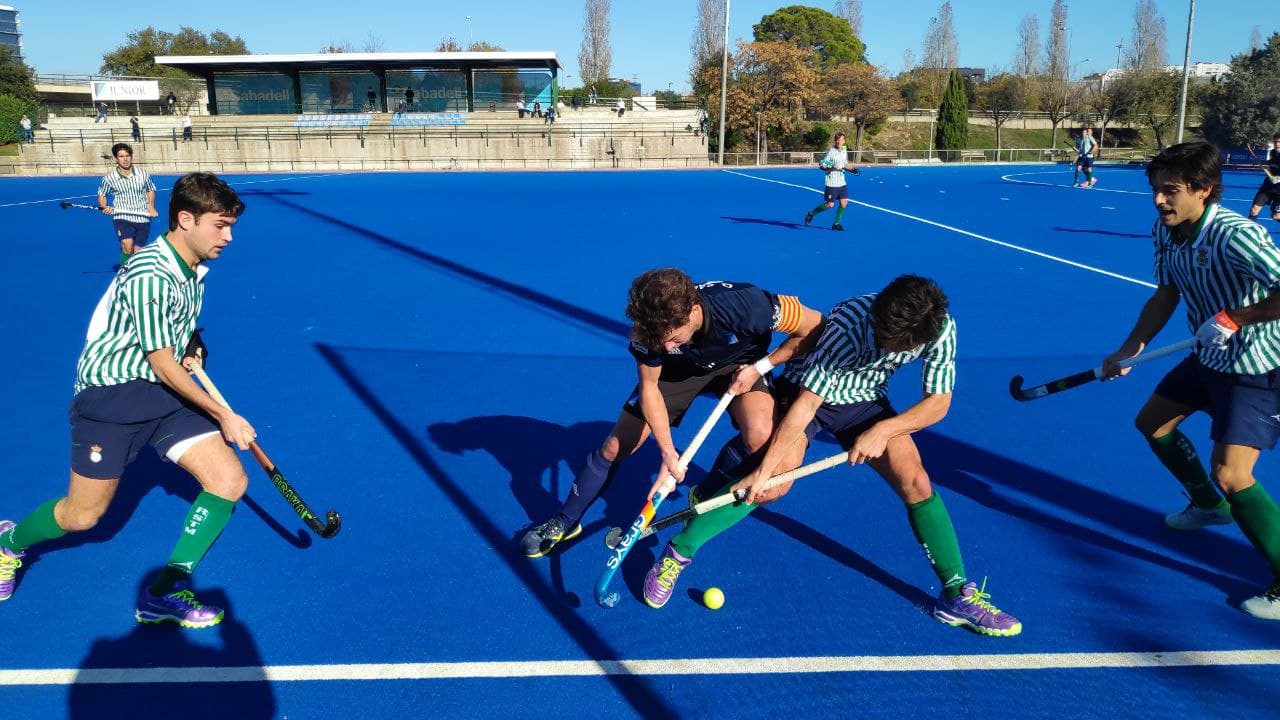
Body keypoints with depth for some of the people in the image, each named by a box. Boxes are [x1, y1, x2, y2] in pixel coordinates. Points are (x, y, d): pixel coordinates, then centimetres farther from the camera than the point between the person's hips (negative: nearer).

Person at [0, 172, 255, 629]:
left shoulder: (194, 268, 3)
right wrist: (223, 415, -16)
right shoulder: (149, 275, -24)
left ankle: (164, 594, 0)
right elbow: (162, 364, -21)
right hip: (112, 393, -7)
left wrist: (192, 345, 3)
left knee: (230, 481, -10)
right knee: (83, 516, 4)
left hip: (168, 391, 7)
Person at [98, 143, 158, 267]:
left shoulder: (143, 174, 1)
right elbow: (102, 195, 14)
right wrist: (104, 207, -6)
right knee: (128, 248, -25)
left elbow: (151, 190, 20)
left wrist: (151, 207, 7)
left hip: (143, 218, 2)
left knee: (137, 252, 4)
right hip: (122, 217, -2)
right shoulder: (109, 178, -3)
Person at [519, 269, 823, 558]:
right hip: (678, 369, 1)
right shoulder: (652, 327, -33)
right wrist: (668, 452, -21)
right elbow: (649, 389, -16)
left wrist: (760, 367, -26)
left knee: (759, 435, -32)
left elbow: (816, 328, -25)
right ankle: (565, 523, 24)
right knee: (614, 448, -1)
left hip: (739, 365, -1)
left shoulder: (747, 307, -42)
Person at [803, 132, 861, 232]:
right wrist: (832, 167, -28)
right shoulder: (831, 152, -13)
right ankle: (811, 214, 17)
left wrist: (852, 169, 7)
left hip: (842, 182, 6)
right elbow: (821, 165, -13)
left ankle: (836, 224, 12)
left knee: (844, 203, -1)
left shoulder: (845, 151, 8)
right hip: (831, 183, -6)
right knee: (830, 205, -4)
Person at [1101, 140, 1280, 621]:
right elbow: (1165, 297, 7)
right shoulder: (1166, 232, -5)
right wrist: (1129, 350, 2)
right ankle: (1209, 505, 45)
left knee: (1230, 473, -18)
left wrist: (1233, 318, -33)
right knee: (1152, 423, 21)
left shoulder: (1235, 236, -30)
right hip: (1209, 360, 9)